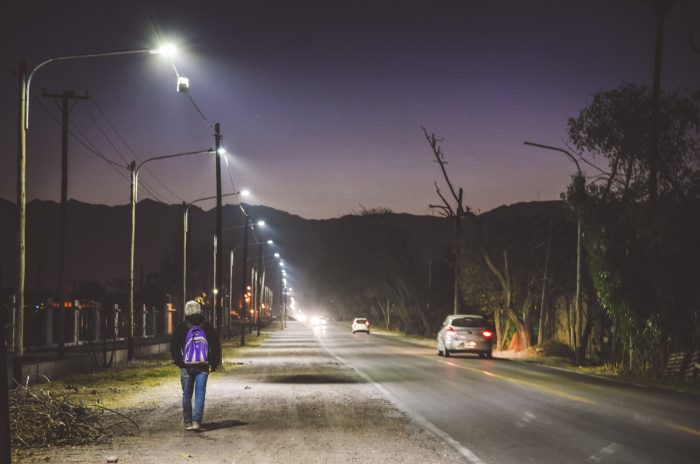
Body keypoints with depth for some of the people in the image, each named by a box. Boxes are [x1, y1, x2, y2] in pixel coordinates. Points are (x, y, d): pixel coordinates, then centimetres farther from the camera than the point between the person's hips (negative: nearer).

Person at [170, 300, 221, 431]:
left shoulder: (181, 328, -1)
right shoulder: (207, 327, 3)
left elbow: (174, 347, 1)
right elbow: (216, 346, 5)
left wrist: (178, 362, 11)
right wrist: (214, 364, 11)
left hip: (186, 366, 0)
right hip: (203, 366, 0)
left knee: (186, 394, 11)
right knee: (200, 393, 0)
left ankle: (187, 422, 16)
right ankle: (196, 421, -12)